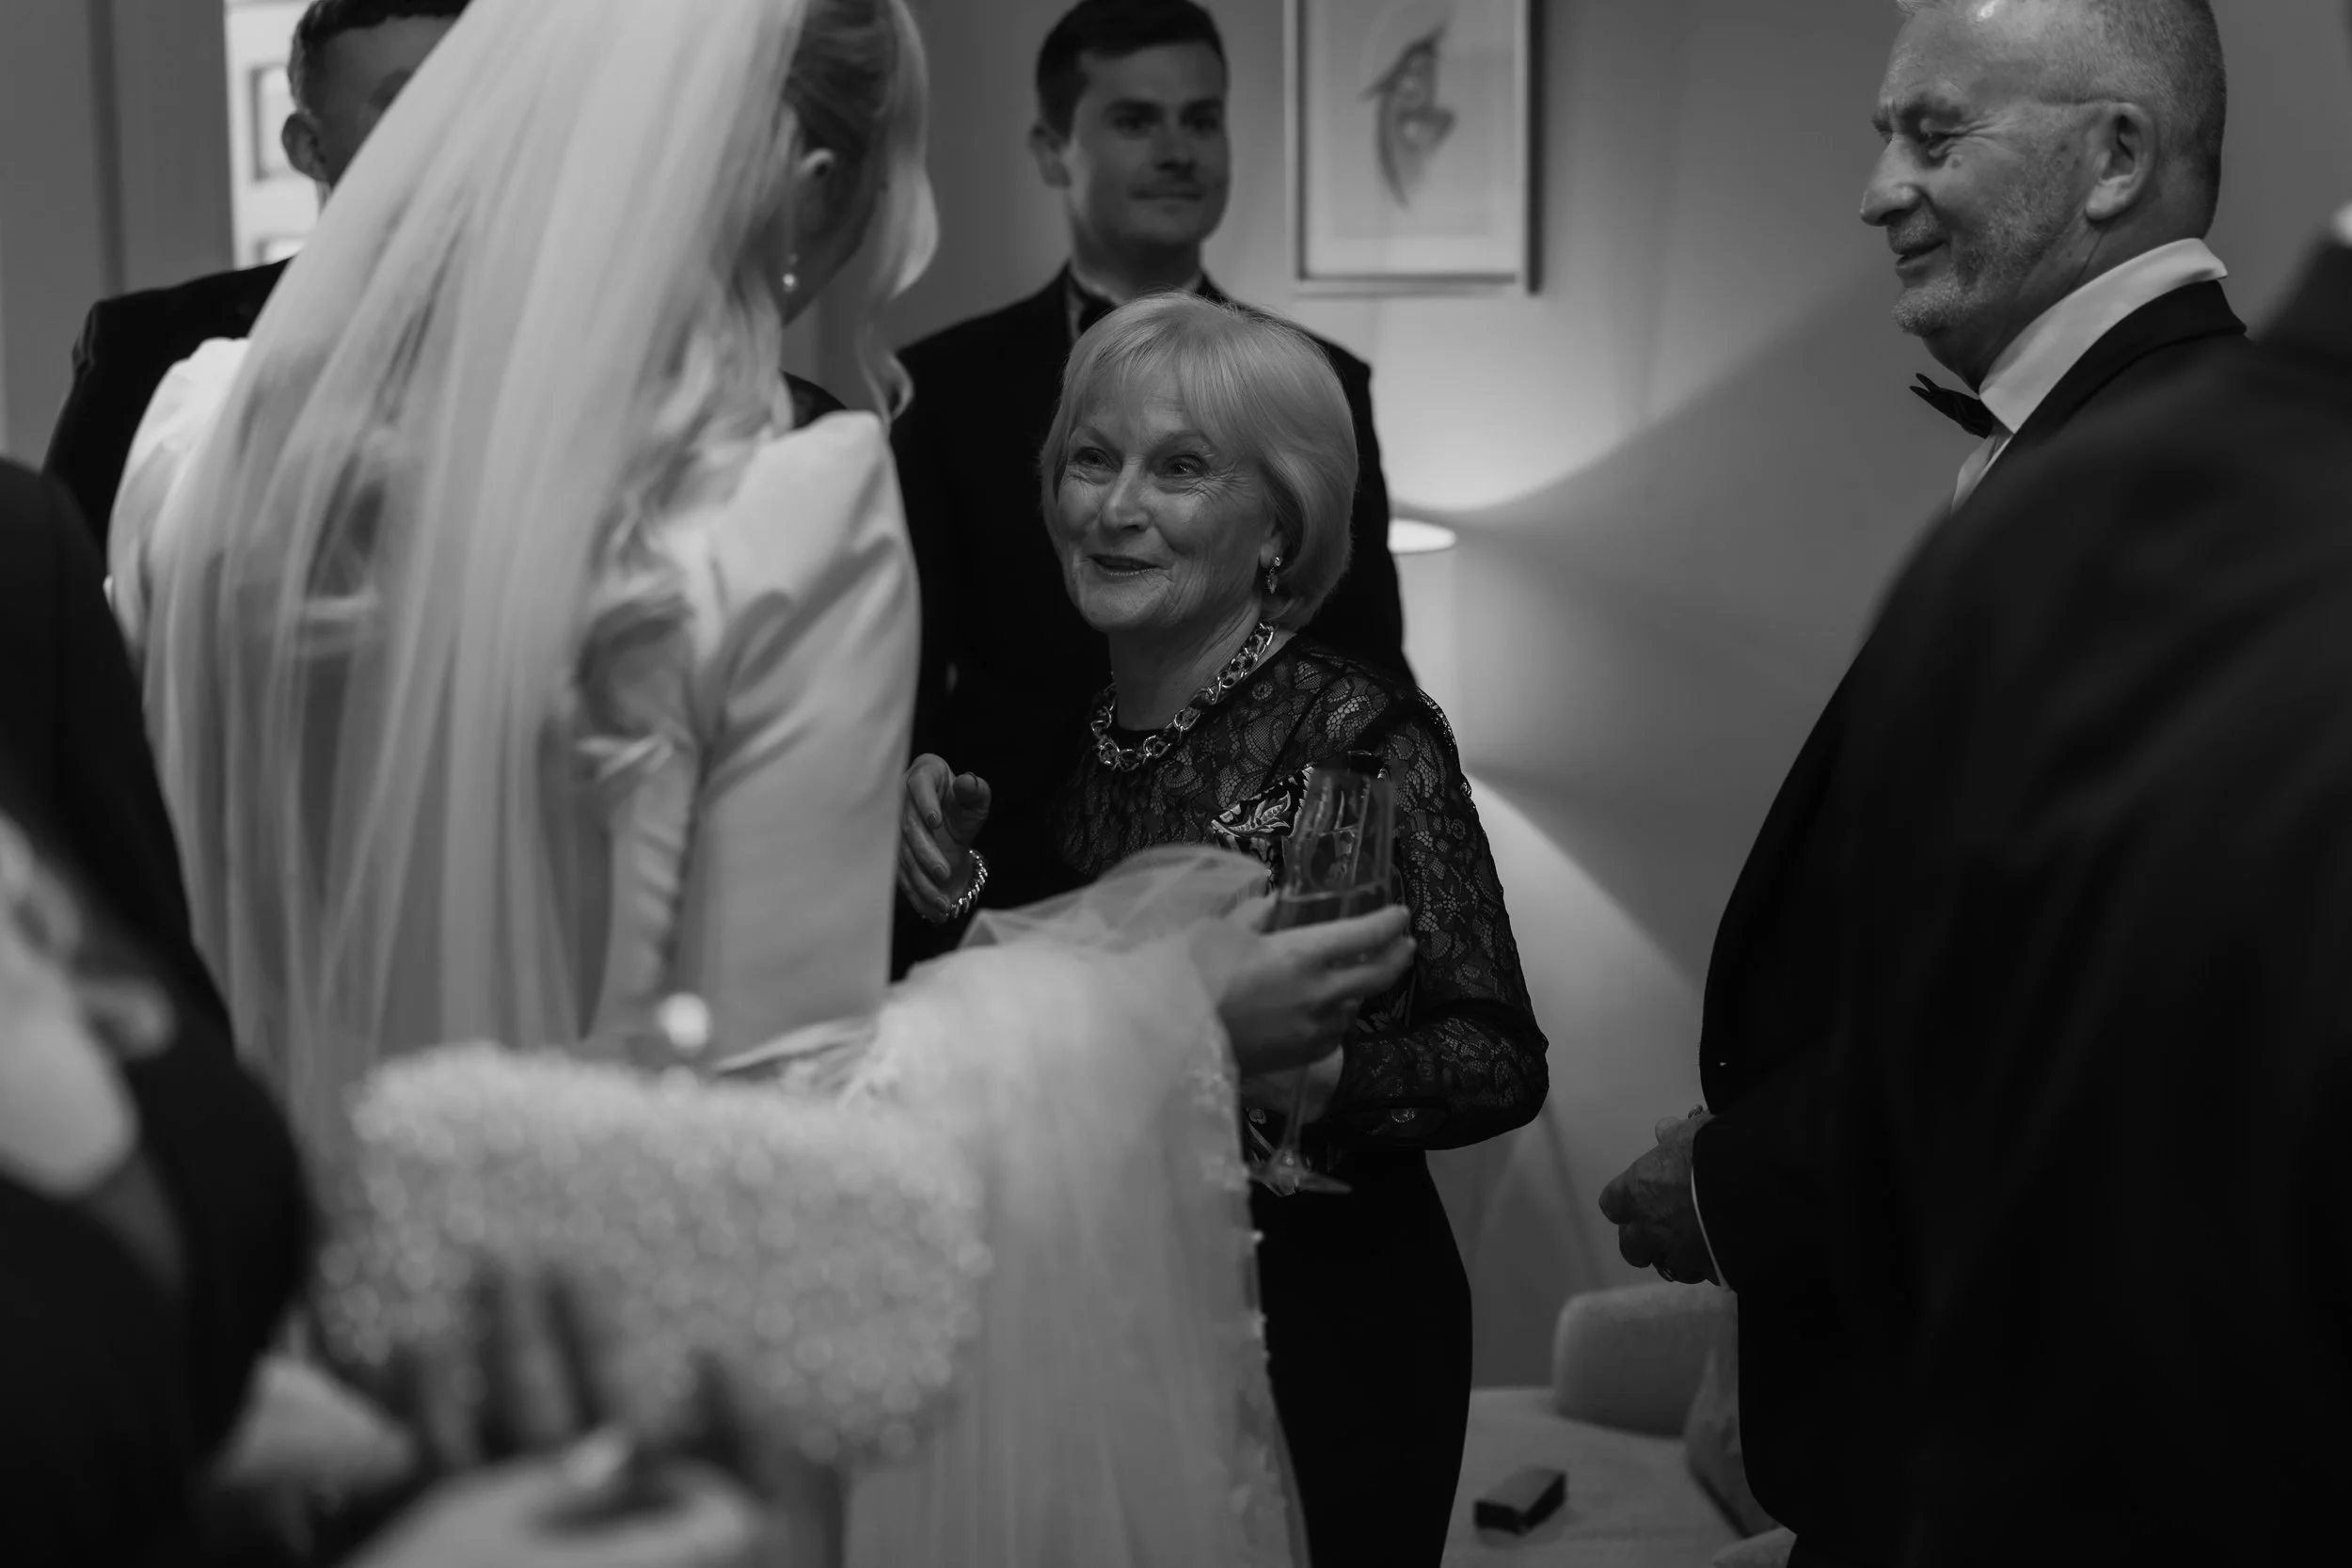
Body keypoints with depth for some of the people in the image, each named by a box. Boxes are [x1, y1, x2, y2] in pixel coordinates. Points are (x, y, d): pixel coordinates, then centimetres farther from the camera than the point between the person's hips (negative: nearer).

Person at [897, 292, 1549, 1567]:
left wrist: (1320, 1078, -34)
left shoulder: (1359, 737, -15)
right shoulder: (1085, 740, 3)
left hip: (1318, 1337, -6)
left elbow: (1503, 1056, -17)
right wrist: (958, 884, -6)